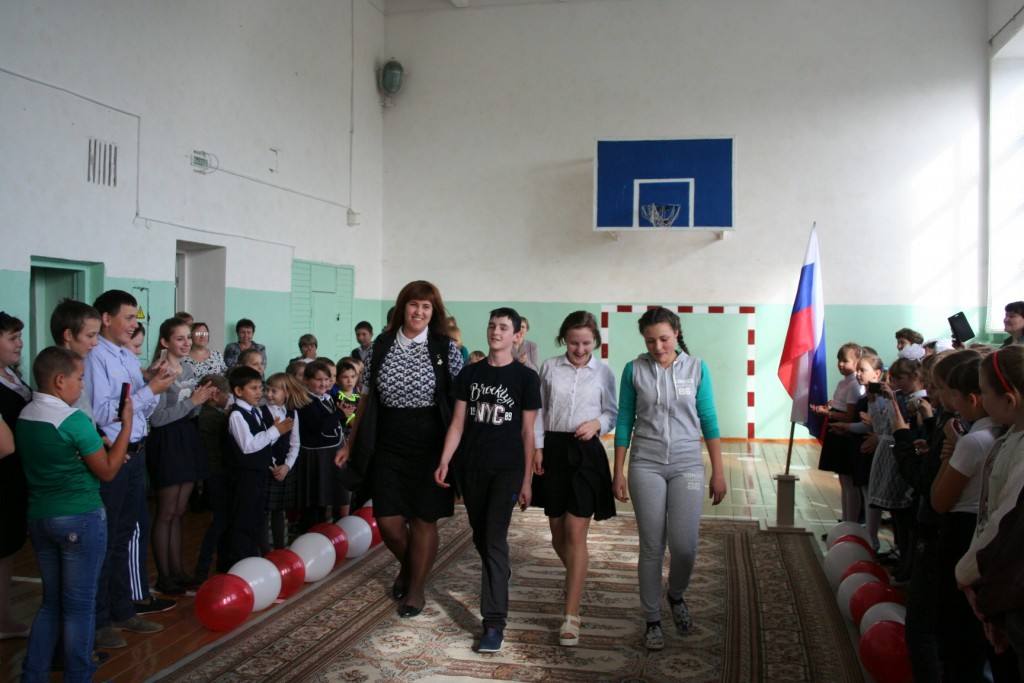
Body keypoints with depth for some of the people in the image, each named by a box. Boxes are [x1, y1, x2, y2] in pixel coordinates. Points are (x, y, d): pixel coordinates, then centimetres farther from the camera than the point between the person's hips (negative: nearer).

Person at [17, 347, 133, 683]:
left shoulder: (23, 416, 6)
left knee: (51, 601, 19)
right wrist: (127, 424, -10)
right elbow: (107, 471, -12)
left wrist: (98, 446, 13)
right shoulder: (74, 419, -19)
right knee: (79, 605, 5)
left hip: (39, 516, 8)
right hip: (80, 519, -8)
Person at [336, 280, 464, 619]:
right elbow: (367, 398, 9)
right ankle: (407, 566, 35)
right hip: (387, 446, 2)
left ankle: (417, 587, 26)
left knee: (423, 519, 5)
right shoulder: (381, 346, 4)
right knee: (388, 520, 3)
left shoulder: (446, 349, -4)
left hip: (430, 447, -2)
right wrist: (351, 443, 9)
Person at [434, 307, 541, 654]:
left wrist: (527, 480, -2)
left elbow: (527, 432, -1)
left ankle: (494, 623, -9)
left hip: (507, 469, -4)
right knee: (479, 535, 14)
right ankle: (500, 576, 43)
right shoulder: (470, 374, 7)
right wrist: (444, 462, -4)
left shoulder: (526, 377, -2)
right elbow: (458, 422, 7)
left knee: (495, 539, -11)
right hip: (470, 468, 4)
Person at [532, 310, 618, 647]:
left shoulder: (603, 371, 2)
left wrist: (598, 424, -11)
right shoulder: (549, 367, 4)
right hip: (553, 449, 2)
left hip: (586, 451, -2)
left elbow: (613, 412, 10)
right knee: (557, 529, 11)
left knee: (576, 532, -8)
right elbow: (539, 410, 9)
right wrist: (537, 447, 1)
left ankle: (571, 616, -6)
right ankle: (576, 572, 44)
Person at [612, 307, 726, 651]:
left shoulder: (696, 368, 2)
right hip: (646, 465, 0)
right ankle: (653, 620, 18)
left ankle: (676, 596, 28)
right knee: (652, 546, 3)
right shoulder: (634, 370, 1)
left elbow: (709, 421, 4)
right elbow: (624, 422, 4)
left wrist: (718, 472, 2)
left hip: (687, 465, 0)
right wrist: (618, 472, 2)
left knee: (684, 545, -4)